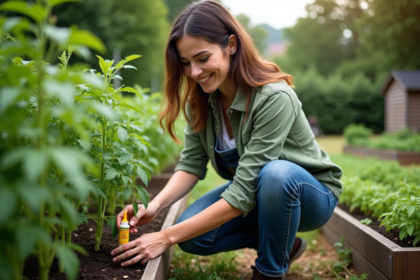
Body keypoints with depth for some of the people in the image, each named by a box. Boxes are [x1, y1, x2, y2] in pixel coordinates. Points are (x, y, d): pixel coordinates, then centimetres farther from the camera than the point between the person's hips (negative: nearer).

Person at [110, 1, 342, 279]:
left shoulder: (273, 98, -32)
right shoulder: (199, 98, -11)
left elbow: (243, 194, -34)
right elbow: (192, 163, -9)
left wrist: (167, 237, -33)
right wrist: (155, 205, -29)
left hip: (311, 193, -5)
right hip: (253, 191, 6)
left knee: (276, 174, -39)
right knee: (192, 236, -17)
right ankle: (284, 243, 7)